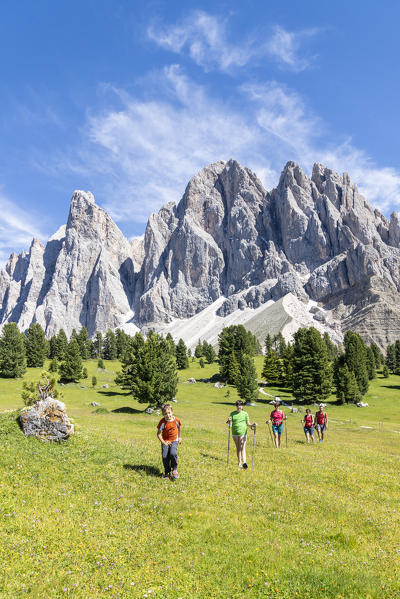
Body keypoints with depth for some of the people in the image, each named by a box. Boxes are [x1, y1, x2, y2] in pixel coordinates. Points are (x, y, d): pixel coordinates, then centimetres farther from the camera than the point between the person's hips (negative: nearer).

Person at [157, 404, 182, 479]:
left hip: (174, 441, 0)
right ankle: (167, 472, 9)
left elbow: (179, 427, 15)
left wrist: (179, 437, 20)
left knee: (173, 453, -25)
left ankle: (174, 470, -2)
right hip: (165, 441, 0)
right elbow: (159, 434, -6)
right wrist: (163, 442, -13)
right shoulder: (162, 422, -13)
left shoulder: (176, 420, -8)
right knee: (165, 456, -15)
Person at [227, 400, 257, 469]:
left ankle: (244, 462, -23)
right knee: (238, 448, 12)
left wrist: (252, 425, -13)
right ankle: (239, 462, 24)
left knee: (242, 448, -13)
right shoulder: (232, 413, 6)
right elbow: (230, 423, 0)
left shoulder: (245, 414, 4)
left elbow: (248, 423, 7)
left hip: (243, 433, -2)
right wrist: (229, 421, -23)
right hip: (235, 433, 2)